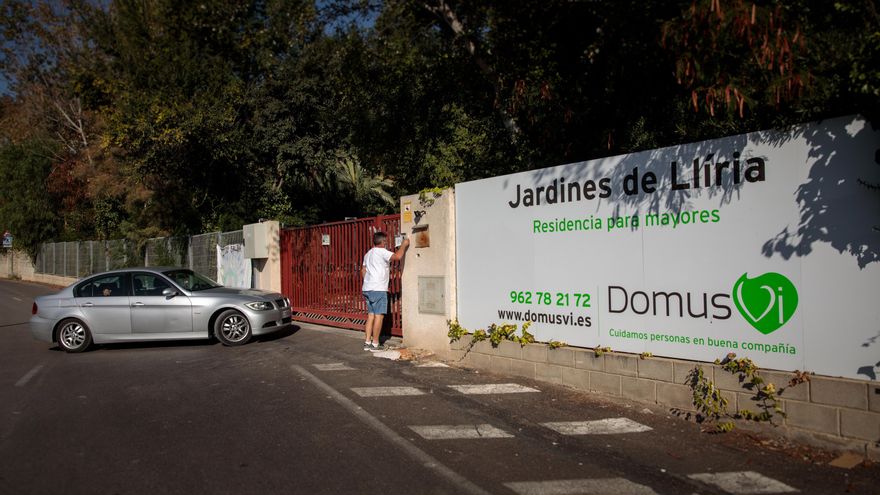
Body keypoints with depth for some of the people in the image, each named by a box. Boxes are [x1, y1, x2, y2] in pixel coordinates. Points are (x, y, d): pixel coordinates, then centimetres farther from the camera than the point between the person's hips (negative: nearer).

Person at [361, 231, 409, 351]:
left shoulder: (368, 254, 19)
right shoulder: (382, 252, -9)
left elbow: (363, 270, 22)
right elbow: (398, 256, -21)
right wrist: (403, 245, -7)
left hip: (367, 288, 9)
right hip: (378, 289, -9)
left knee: (371, 315, 11)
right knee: (379, 316, -4)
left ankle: (367, 343, 11)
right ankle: (375, 344, -2)